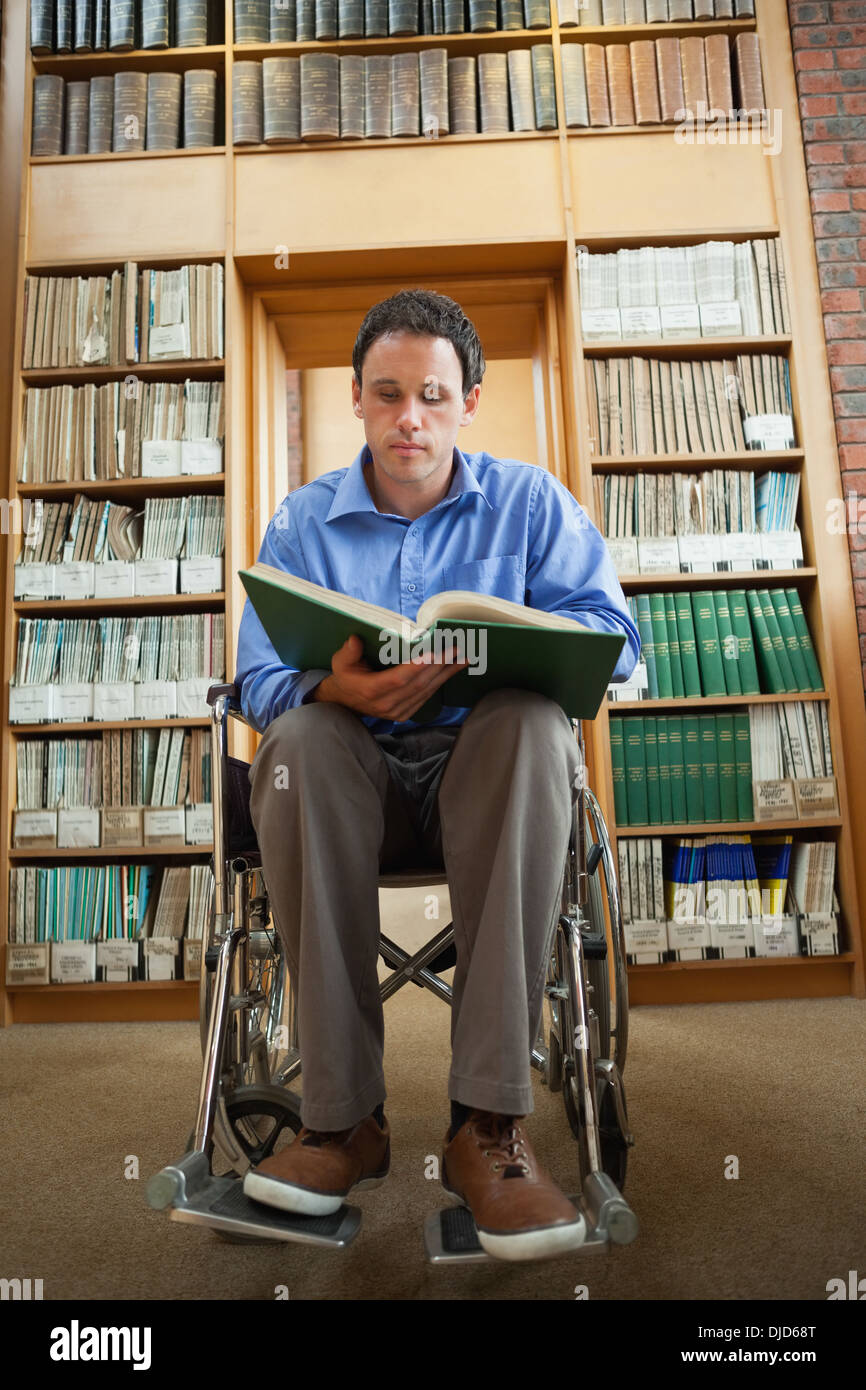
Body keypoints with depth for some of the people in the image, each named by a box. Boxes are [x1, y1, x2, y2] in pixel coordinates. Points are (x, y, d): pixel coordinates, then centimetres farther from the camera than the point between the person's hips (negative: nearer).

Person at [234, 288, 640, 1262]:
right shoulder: (303, 521, 11)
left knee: (533, 722, -33)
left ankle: (489, 1123, -31)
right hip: (355, 777, 1)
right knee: (297, 738, -31)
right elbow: (259, 679, -2)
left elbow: (611, 638, -4)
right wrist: (338, 686, -27)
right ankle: (342, 1117, -25)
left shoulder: (531, 502, 9)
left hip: (485, 767, 0)